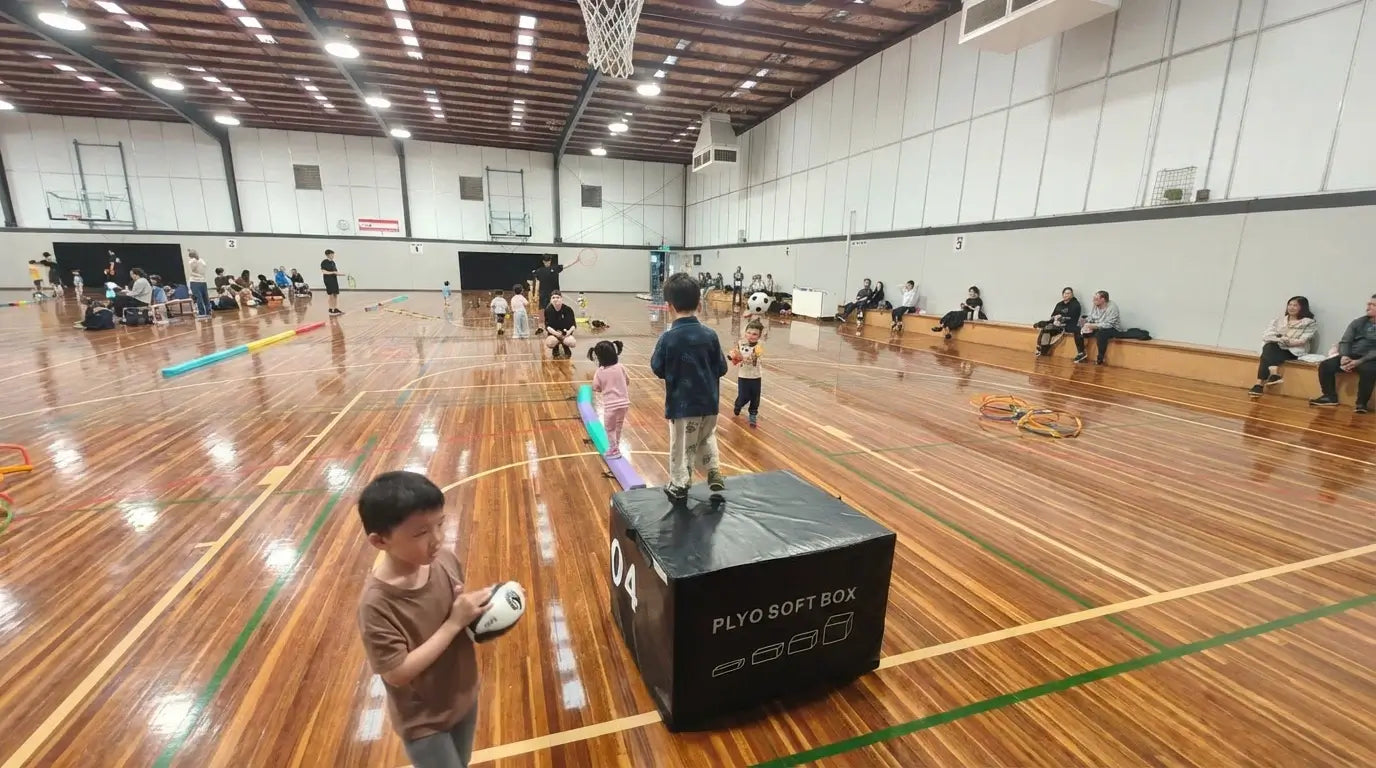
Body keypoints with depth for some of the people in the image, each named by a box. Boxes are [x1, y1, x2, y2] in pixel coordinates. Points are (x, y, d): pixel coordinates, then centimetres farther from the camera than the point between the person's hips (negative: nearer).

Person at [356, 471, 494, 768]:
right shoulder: (377, 603, -31)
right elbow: (398, 673, -26)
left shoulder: (445, 558, -16)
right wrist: (455, 623, -30)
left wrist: (478, 606, -19)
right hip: (423, 721, -5)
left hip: (463, 696, 6)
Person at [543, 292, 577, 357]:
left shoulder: (568, 309, -8)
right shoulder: (548, 310, -7)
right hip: (553, 333, 0)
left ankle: (565, 347, 10)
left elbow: (573, 324, -2)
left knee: (572, 343, -32)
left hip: (565, 333, 0)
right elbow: (547, 326, -7)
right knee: (549, 343, -35)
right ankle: (556, 349, 8)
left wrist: (569, 331, -23)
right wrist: (555, 332, -25)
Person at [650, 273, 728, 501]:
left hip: (682, 404, -3)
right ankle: (715, 474, 20)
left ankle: (679, 486, 25)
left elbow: (658, 369, -4)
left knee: (681, 446, 12)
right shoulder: (710, 335, -7)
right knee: (707, 438, 27)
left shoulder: (668, 339, -16)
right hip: (708, 402, 3)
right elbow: (722, 369, 1)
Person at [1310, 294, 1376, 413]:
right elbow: (1345, 341, 6)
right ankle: (1330, 397, -9)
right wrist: (1344, 356, -14)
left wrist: (1359, 361, -23)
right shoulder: (1358, 322, 12)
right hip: (1351, 356, 4)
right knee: (1325, 365, -21)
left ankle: (1362, 403, -21)